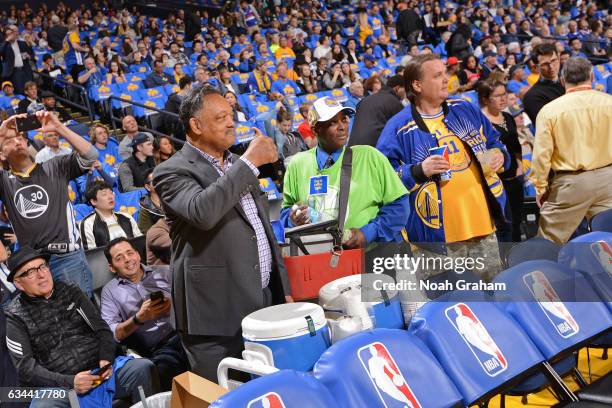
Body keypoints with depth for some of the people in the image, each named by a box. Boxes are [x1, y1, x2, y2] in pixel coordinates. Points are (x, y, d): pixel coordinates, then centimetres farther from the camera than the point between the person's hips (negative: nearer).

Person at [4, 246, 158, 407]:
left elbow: (102, 328, 10)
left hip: (100, 369, 3)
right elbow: (25, 366, -4)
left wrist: (106, 359, -10)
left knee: (143, 367, -23)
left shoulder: (70, 292, 13)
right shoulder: (15, 316, 4)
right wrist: (69, 382, -17)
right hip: (58, 386, -3)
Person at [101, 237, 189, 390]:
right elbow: (111, 333, 5)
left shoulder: (163, 272, 20)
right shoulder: (110, 290, 17)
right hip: (159, 349, -2)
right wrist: (138, 318, -11)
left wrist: (174, 304, -10)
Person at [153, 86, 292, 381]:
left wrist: (283, 290, 20)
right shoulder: (172, 172, -7)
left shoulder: (238, 166, 17)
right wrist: (250, 161, -21)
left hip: (264, 303, 7)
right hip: (217, 315, -6)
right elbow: (202, 212, -29)